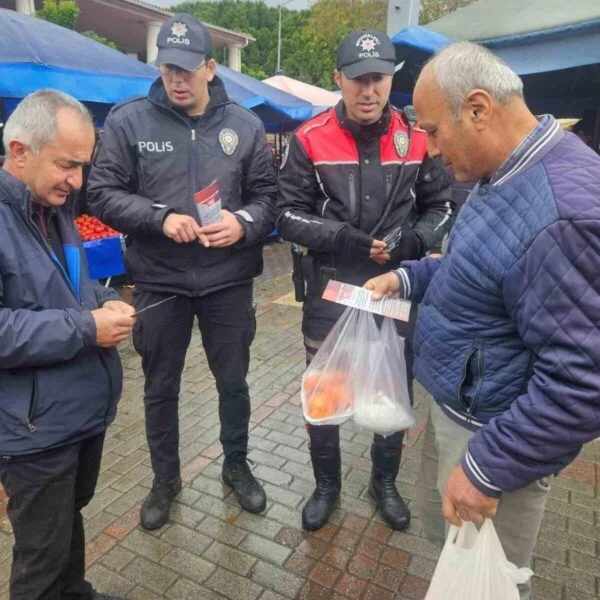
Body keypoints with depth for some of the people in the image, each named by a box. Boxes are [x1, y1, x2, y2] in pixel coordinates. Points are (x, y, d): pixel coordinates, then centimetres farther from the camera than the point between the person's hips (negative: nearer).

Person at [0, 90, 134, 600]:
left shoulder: (54, 208, 8)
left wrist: (105, 302, -2)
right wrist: (85, 328, -25)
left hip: (85, 407, 8)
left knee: (71, 516, 28)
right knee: (42, 554, 11)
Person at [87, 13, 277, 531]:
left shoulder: (245, 125, 0)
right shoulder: (129, 120, -4)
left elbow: (268, 195, 4)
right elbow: (103, 193, -4)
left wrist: (244, 222, -17)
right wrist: (160, 218, -19)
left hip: (228, 281, 1)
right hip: (158, 282, 0)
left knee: (233, 382, 15)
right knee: (160, 388, 15)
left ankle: (237, 466, 42)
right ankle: (165, 479, 39)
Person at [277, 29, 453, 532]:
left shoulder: (417, 138, 0)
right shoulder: (310, 140, -6)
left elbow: (441, 205, 8)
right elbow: (289, 216, -6)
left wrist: (413, 240, -12)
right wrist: (344, 239, -20)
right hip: (330, 289, -1)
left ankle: (385, 483, 39)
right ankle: (326, 486, 35)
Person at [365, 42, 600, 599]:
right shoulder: (507, 173, 3)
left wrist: (487, 469, -23)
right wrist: (408, 277, 6)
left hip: (496, 434, -9)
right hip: (453, 406, 9)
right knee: (439, 529, 27)